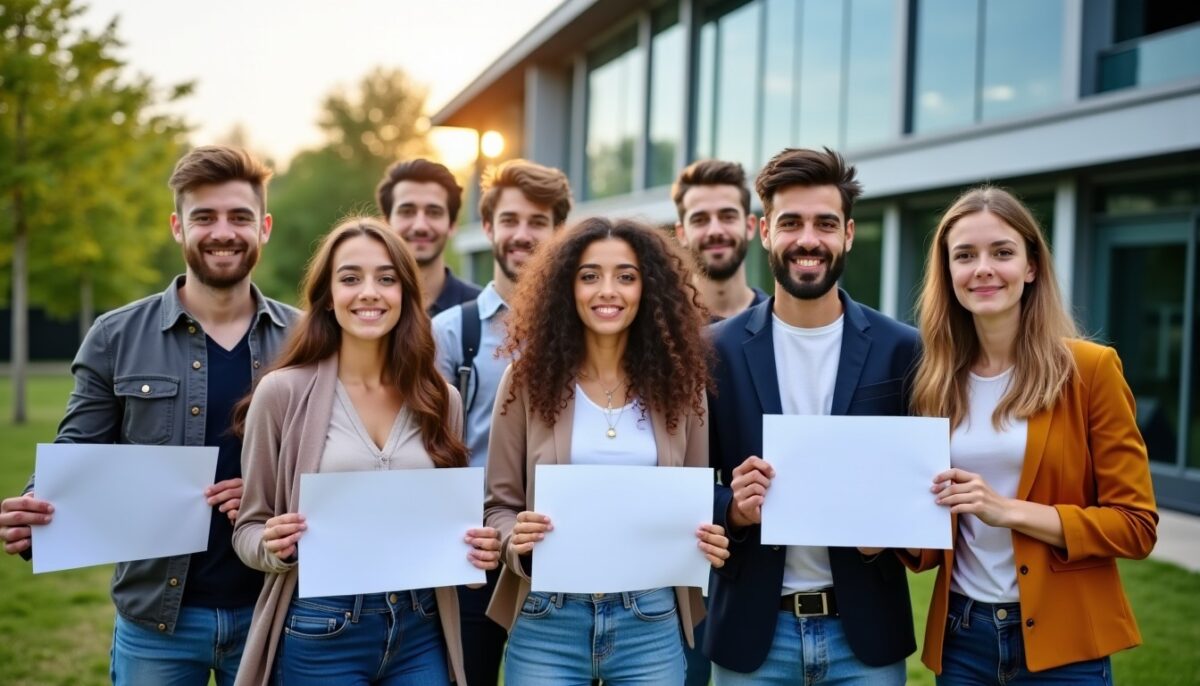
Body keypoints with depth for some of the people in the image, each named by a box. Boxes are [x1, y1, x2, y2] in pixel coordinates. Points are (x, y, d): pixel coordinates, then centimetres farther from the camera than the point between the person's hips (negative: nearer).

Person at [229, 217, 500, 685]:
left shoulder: (441, 399, 3)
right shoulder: (283, 392, -6)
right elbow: (249, 528, 0)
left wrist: (478, 548, -7)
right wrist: (273, 547, -20)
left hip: (420, 633, 3)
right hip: (321, 634, -3)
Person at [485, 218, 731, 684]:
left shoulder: (677, 385, 2)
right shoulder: (530, 379, -2)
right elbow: (499, 503, 2)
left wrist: (710, 544, -10)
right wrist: (515, 542, -18)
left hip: (651, 621, 1)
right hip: (547, 621, -1)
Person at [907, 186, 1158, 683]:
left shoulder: (1090, 368, -8)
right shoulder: (936, 381, 3)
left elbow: (1136, 524, -9)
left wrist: (1010, 511, -18)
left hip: (1061, 640, -3)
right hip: (961, 635, 4)